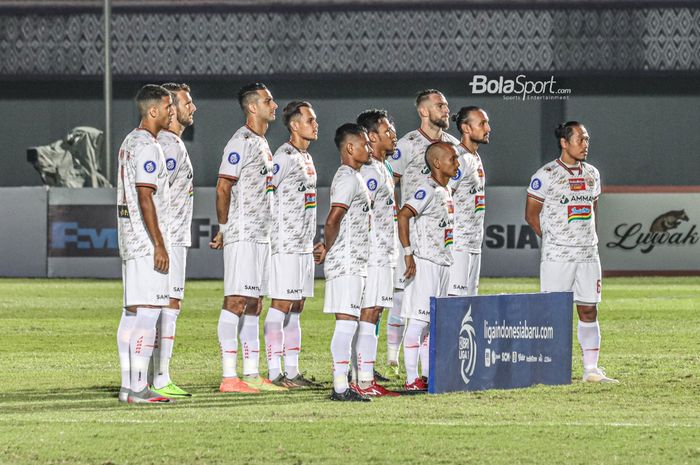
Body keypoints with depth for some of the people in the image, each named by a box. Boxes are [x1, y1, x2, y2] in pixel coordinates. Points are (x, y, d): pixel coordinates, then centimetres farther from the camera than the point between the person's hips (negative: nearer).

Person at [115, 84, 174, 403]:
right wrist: (159, 245, -19)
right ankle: (138, 388, -14)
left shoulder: (129, 143, 17)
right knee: (148, 312, -11)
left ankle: (128, 385, 11)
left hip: (130, 242, 10)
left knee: (132, 313, 9)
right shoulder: (147, 146, -14)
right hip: (146, 240, -10)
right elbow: (145, 198, -19)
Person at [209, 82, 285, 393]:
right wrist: (225, 229, -8)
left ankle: (251, 375, 13)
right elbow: (223, 188, -14)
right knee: (236, 301, -10)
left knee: (253, 305, 10)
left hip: (261, 236, 10)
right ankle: (229, 377, -12)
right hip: (242, 236, -10)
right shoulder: (241, 142, -11)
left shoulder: (262, 143, 18)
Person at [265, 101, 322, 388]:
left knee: (296, 308, 10)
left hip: (303, 245, 9)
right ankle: (274, 373, -8)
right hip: (284, 245, -9)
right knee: (281, 306, -8)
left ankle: (292, 372, 13)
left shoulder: (306, 158, 17)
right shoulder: (284, 157, -12)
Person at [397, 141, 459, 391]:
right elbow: (403, 214, -25)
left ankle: (429, 375, 20)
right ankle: (412, 378, -8)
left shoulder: (446, 191, 15)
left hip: (443, 263, 10)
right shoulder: (428, 190, -15)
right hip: (425, 263, -10)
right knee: (418, 320, -8)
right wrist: (408, 253, -26)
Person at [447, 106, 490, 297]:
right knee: (455, 296, -13)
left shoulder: (475, 158, 17)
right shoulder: (459, 160, -14)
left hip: (474, 244, 10)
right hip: (457, 243, -10)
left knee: (469, 294, 10)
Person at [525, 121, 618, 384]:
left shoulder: (592, 174, 12)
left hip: (588, 254, 5)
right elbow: (531, 215, -1)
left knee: (589, 311, 5)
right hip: (557, 255, -5)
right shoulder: (546, 175, -7)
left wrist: (588, 238, 10)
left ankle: (591, 370, 8)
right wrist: (554, 241, 0)